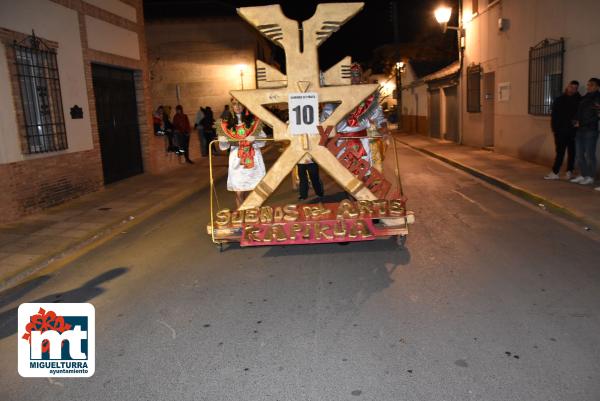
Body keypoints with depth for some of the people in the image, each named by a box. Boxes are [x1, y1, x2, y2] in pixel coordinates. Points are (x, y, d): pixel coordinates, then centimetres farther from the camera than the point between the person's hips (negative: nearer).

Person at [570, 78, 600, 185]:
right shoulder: (584, 98, 17)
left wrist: (581, 123, -13)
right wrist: (577, 121, 0)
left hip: (591, 130, -6)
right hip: (580, 130, 6)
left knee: (589, 155, -4)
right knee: (579, 154, 7)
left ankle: (590, 177, 4)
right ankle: (582, 175, 15)